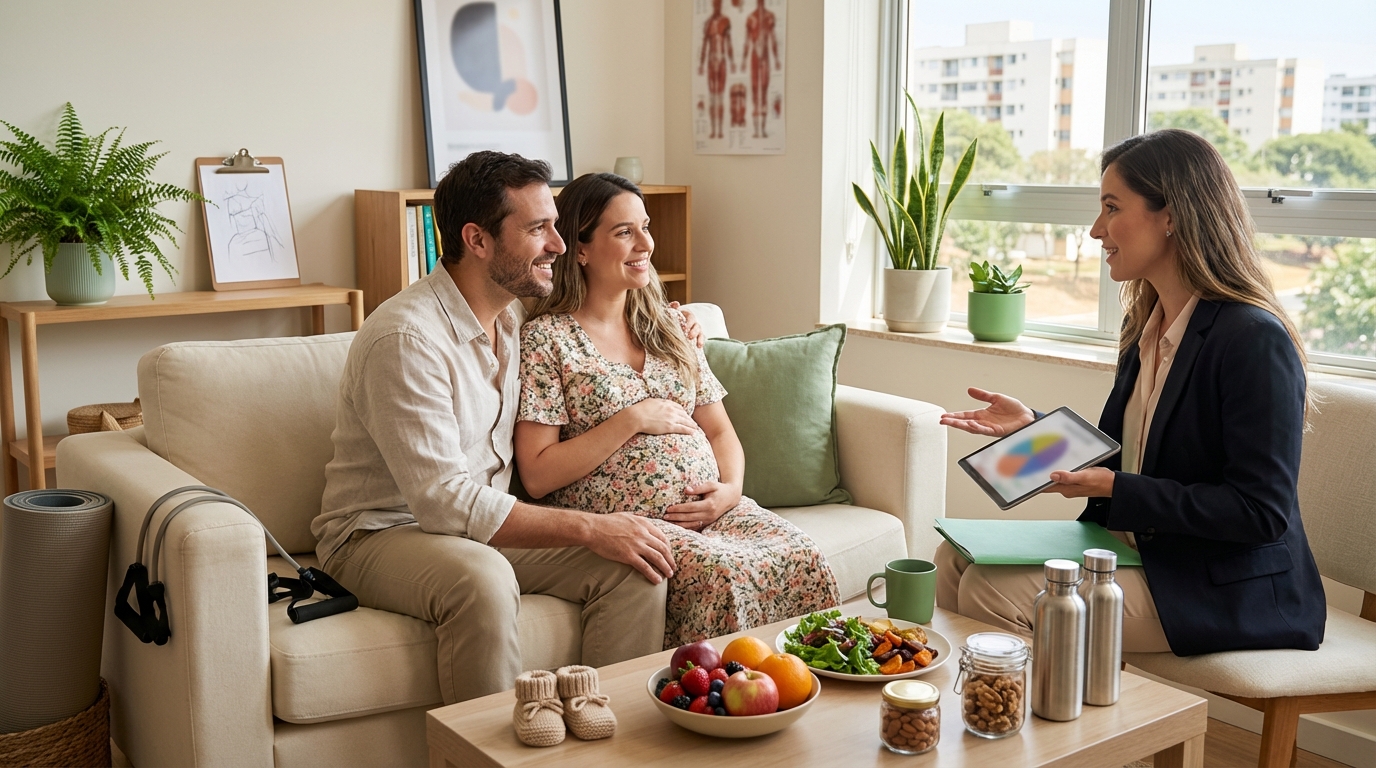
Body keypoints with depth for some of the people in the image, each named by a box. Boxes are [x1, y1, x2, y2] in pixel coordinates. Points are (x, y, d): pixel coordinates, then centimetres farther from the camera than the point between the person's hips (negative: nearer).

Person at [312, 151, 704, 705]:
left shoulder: (515, 317, 6)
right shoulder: (407, 337, -23)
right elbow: (442, 500, -28)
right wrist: (588, 528, -27)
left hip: (486, 524, 7)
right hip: (381, 533, -7)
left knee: (635, 567, -13)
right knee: (483, 580, -39)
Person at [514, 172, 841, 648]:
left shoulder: (668, 326, 17)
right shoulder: (547, 339, -2)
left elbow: (719, 430, 20)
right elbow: (537, 476, -9)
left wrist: (731, 488, -2)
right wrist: (631, 420, -12)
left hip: (709, 510, 6)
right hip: (621, 519, -5)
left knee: (806, 563, -21)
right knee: (725, 573, -32)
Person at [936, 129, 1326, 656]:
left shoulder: (1254, 340, -18)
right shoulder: (1146, 322, 10)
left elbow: (1261, 512, -20)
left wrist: (1117, 490, -23)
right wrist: (1034, 427, 5)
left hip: (1230, 591, -8)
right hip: (1134, 551, 9)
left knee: (992, 592, -22)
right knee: (954, 560, -4)